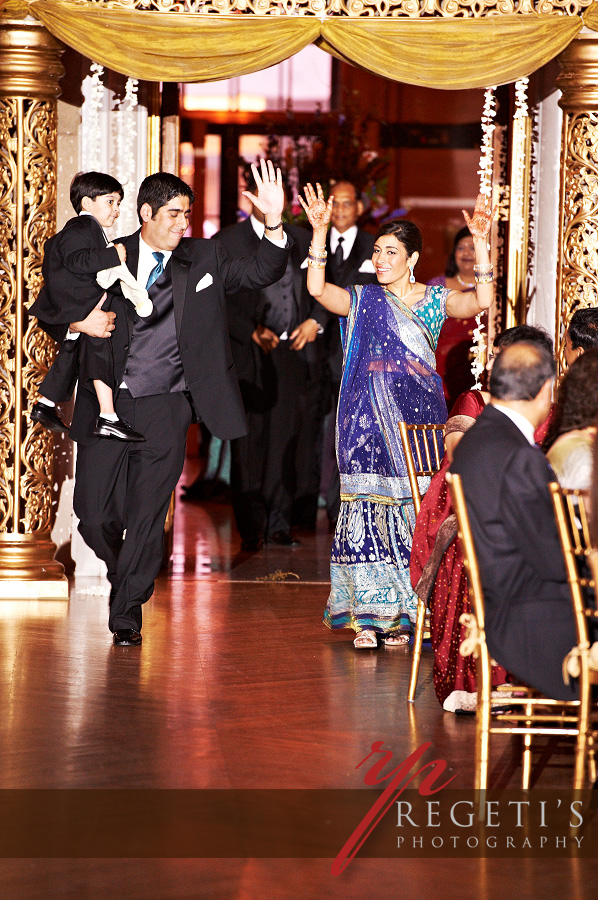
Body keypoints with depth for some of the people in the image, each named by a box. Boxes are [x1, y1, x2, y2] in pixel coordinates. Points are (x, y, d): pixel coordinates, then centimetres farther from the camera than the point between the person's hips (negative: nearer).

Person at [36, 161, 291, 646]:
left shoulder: (204, 258, 6)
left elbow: (262, 273, -1)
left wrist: (274, 224, -17)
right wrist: (78, 320, -13)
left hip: (166, 406, 0)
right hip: (109, 403, 0)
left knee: (147, 515, 0)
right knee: (94, 512, 0)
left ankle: (127, 614, 13)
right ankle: (124, 574, 32)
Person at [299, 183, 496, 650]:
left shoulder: (434, 299, 7)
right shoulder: (363, 300, 8)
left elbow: (482, 300, -9)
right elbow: (316, 288, -8)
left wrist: (481, 242, -18)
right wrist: (319, 231, -18)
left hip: (418, 417, 0)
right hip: (368, 419, 0)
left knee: (413, 512, -3)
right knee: (368, 510, -3)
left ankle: (406, 614, 5)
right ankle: (368, 614, 0)